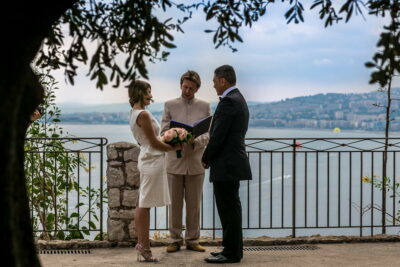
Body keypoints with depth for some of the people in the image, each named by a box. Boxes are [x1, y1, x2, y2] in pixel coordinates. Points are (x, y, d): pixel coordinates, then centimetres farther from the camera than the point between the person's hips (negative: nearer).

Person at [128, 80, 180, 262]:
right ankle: (144, 247, 1)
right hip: (153, 160, -10)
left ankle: (141, 244, 19)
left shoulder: (135, 113, 12)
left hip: (146, 160, 10)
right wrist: (174, 147, -3)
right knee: (145, 205, -5)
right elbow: (154, 143, -16)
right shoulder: (143, 114, -17)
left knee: (143, 205, 12)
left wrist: (167, 144, 13)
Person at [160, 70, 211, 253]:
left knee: (194, 204, 5)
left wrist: (195, 140, -21)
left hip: (195, 162, 0)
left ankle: (192, 240, 14)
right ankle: (175, 240, 13)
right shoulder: (170, 105, 3)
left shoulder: (205, 107, 4)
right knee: (175, 203, 4)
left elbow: (209, 134, -1)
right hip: (175, 162, 0)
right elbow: (164, 132, -1)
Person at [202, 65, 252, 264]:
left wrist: (206, 158, -5)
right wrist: (211, 157, 13)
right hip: (233, 163, 10)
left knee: (228, 208, -4)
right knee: (230, 208, 15)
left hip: (226, 165, -10)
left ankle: (231, 253, 2)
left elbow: (218, 135, -19)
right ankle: (233, 249, 23)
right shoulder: (238, 99, 16)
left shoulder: (228, 101, -16)